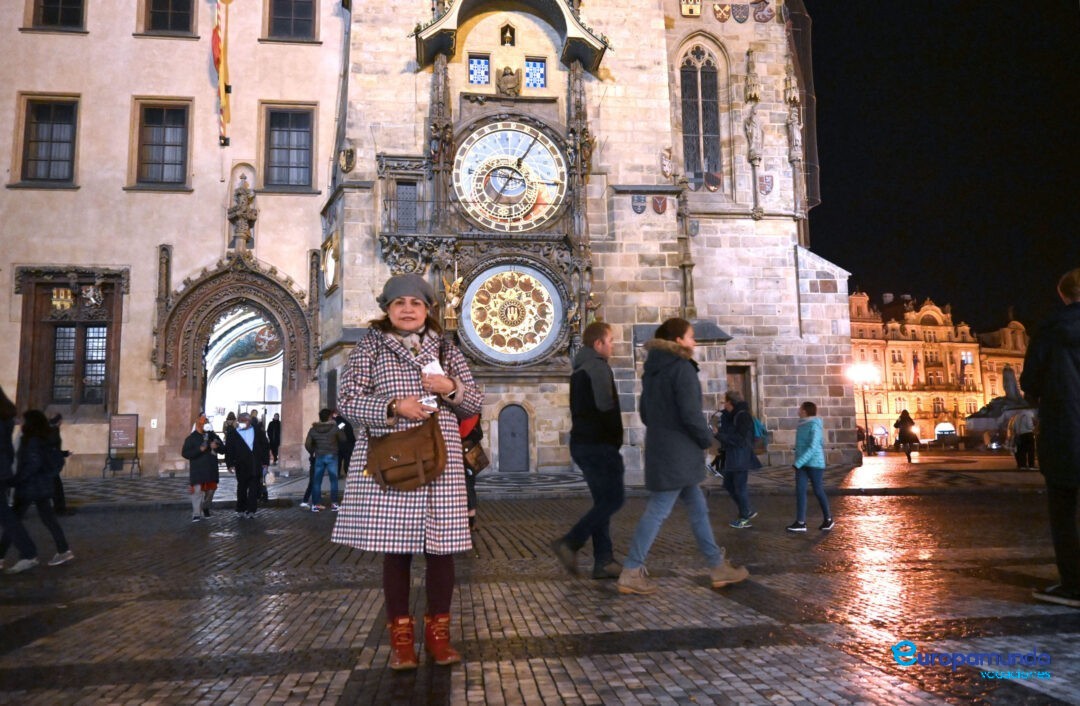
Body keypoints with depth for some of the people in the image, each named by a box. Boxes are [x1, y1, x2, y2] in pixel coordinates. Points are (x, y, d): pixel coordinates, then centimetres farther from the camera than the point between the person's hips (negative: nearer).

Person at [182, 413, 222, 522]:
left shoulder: (212, 435, 11)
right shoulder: (191, 438, -2)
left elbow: (223, 448, 12)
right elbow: (185, 453, -10)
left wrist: (216, 447, -10)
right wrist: (199, 449, -21)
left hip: (211, 469, 5)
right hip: (197, 470, -5)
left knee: (210, 489, 12)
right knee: (197, 491, -11)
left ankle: (205, 507, 34)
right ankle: (196, 514, -8)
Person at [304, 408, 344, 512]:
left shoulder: (313, 430, 2)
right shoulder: (334, 428, -5)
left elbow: (307, 444, -1)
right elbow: (343, 439, 0)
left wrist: (312, 452, 13)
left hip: (319, 457, 3)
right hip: (331, 456, -3)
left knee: (317, 481, 7)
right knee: (334, 480, 4)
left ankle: (316, 504, 9)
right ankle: (334, 503, 3)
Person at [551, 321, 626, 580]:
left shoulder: (579, 369, 18)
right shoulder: (598, 367, -12)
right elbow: (606, 408, -19)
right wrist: (615, 440, -6)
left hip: (582, 442, 10)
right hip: (598, 444, -10)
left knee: (603, 501, 11)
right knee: (613, 499, -5)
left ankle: (603, 561, 10)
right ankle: (569, 543, -8)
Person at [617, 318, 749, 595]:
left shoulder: (652, 370, 14)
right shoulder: (682, 367, -14)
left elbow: (646, 412, 17)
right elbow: (690, 413, -19)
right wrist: (707, 439, -4)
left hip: (659, 448, 10)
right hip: (677, 452, -10)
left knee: (697, 508, 15)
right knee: (658, 511, -5)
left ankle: (717, 567, 22)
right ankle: (631, 573, 0)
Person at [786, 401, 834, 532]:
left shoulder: (814, 426, -15)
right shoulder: (802, 425, 10)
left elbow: (813, 447, -23)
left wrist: (798, 462, -26)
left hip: (814, 463, -7)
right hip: (802, 464, 7)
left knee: (818, 491, 4)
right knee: (800, 491, -4)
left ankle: (828, 519, 22)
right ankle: (800, 522, -6)